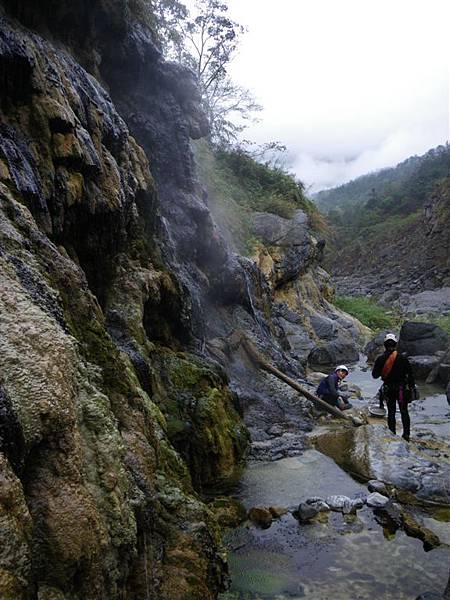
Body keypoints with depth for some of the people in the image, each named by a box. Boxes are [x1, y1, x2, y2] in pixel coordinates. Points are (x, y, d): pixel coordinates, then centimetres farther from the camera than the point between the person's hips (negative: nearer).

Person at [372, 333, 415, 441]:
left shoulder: (380, 359, -8)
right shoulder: (402, 358, -10)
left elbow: (374, 375, -1)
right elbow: (410, 374, -5)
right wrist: (411, 387, 5)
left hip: (388, 389, 1)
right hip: (402, 389, -1)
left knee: (391, 412, 11)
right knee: (404, 412, 11)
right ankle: (406, 434, 12)